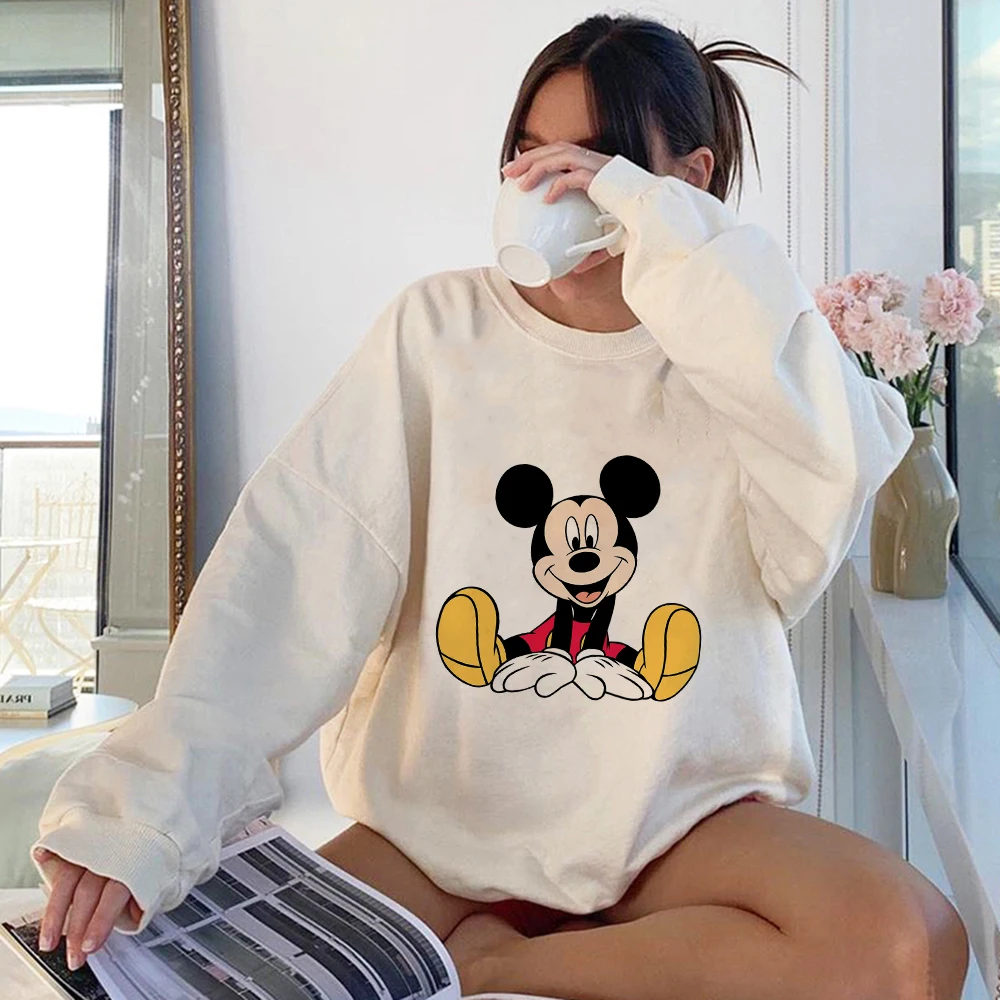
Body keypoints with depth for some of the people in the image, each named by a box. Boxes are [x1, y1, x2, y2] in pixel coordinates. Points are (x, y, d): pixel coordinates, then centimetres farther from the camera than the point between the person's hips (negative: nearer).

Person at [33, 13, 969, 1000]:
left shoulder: (730, 348, -1)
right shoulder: (439, 325, -2)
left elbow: (840, 481, -24)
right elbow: (299, 552, -14)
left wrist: (681, 251, -25)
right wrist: (147, 801, -24)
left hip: (680, 816, 0)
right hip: (441, 817, 1)